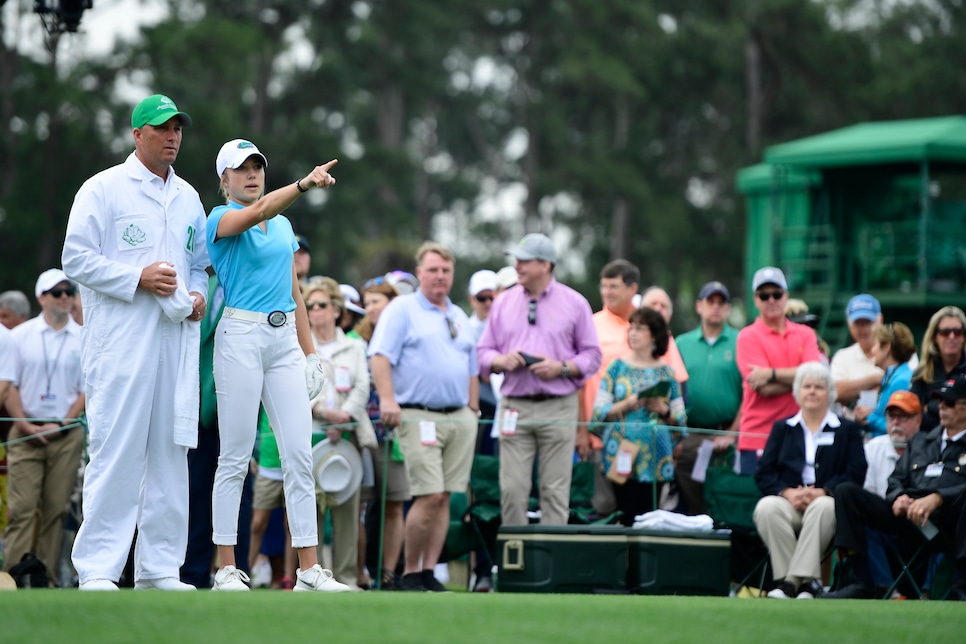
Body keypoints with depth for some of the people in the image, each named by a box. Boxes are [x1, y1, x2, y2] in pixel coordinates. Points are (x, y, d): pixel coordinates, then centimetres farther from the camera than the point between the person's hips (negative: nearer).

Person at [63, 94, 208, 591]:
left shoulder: (188, 197, 19)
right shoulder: (103, 189, -1)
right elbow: (77, 260, -6)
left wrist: (198, 295, 5)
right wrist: (138, 278, -16)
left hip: (176, 338, 6)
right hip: (120, 340, -6)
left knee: (170, 449, 5)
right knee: (116, 450, -11)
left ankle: (158, 567, 10)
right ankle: (97, 569, -9)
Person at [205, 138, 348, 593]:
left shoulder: (284, 226, 17)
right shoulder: (221, 218, -2)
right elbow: (257, 212, -25)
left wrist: (309, 351, 15)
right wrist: (304, 184, -39)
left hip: (285, 340, 6)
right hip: (240, 337, -6)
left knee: (300, 456, 0)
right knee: (235, 458, -3)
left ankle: (309, 569, 0)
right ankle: (227, 570, 3)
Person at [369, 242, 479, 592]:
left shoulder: (459, 316, 21)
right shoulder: (402, 309, 1)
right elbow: (379, 356, -9)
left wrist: (473, 410, 15)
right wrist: (387, 399, -21)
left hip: (459, 417, 6)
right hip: (419, 416, -6)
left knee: (444, 497, 2)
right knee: (429, 495, -13)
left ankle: (429, 571, 5)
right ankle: (409, 573, -2)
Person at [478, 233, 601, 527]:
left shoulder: (574, 303, 4)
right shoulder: (504, 303, 12)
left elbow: (592, 356, 4)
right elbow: (484, 352, 13)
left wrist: (562, 367, -12)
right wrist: (502, 360, -9)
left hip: (559, 407, -2)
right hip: (515, 407, 2)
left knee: (555, 491, -1)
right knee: (512, 489, -2)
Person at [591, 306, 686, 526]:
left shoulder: (666, 373, 10)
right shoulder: (619, 366, 8)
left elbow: (681, 419, 8)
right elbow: (598, 412, 1)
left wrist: (663, 409, -10)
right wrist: (627, 404, -13)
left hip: (655, 456, 1)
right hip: (623, 454, -1)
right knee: (628, 515, -8)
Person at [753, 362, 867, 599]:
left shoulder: (847, 430, 18)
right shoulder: (782, 428, 24)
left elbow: (855, 473, 2)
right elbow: (764, 473, 11)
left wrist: (822, 492, -15)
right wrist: (789, 492, -10)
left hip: (826, 502, -2)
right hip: (788, 501, 2)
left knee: (822, 508, -38)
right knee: (767, 508, -33)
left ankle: (795, 579, -38)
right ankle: (807, 581, -33)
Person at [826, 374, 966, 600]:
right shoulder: (921, 440, 30)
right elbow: (897, 478, 23)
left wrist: (937, 498, -24)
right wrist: (898, 497, -1)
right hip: (909, 518, 5)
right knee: (847, 491, -10)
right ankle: (863, 584, -19)